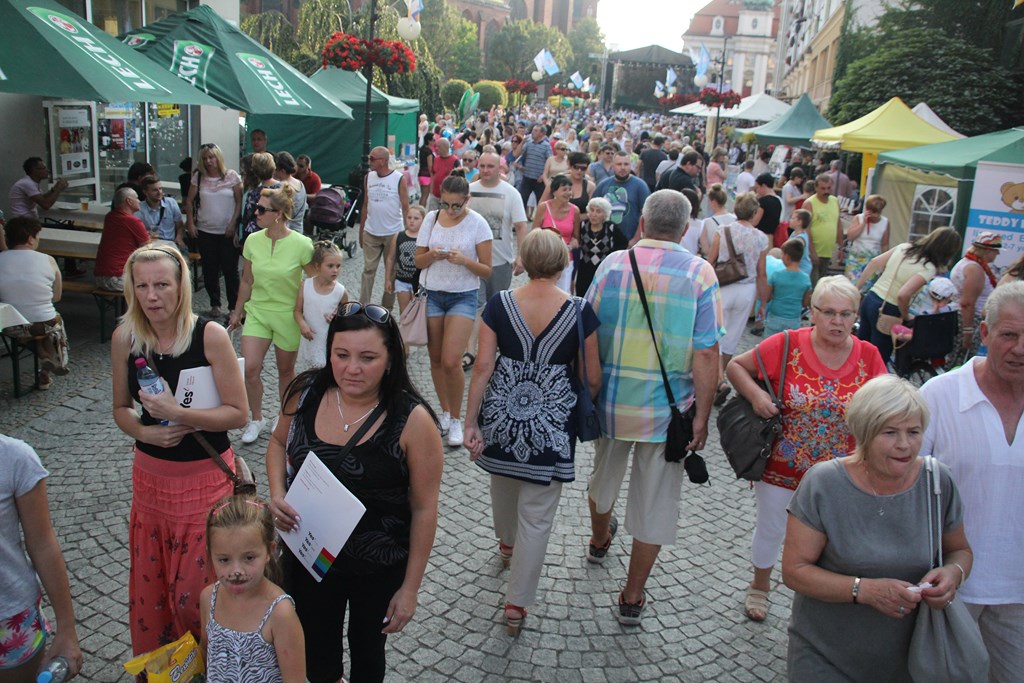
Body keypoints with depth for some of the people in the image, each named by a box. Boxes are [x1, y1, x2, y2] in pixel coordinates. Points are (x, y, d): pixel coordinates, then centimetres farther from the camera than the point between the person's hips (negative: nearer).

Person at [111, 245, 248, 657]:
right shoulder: (125, 337, -4)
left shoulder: (210, 335, -16)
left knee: (195, 589, 2)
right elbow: (121, 408, 8)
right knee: (149, 583, 14)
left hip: (205, 477, -4)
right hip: (151, 474, 4)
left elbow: (238, 413, -16)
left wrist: (177, 414, -25)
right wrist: (145, 432, -12)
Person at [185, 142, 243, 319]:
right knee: (210, 270, 8)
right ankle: (215, 305, 20)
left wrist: (233, 224, -10)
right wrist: (190, 223, 1)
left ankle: (234, 306, 9)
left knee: (230, 269, 0)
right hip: (205, 231, 2)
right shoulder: (198, 177, 4)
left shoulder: (232, 176, -2)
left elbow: (239, 202, -1)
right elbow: (189, 201, 10)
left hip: (227, 232, -2)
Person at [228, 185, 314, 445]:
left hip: (287, 315, -3)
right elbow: (247, 281, 6)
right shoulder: (252, 241, -6)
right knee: (250, 368, -6)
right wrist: (237, 312, 13)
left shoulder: (301, 244, -17)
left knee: (286, 370, 13)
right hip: (257, 312, 3)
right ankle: (257, 419, 16)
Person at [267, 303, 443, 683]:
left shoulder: (413, 421, -24)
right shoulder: (305, 393, -12)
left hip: (379, 569, -3)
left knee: (367, 651, 23)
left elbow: (424, 509, -15)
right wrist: (276, 495, -11)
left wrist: (410, 587, -10)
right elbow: (279, 443, 8)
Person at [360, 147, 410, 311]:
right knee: (368, 270, 6)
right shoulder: (368, 177, 4)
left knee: (391, 271, 8)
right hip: (371, 233, 3)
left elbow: (405, 208, -5)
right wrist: (361, 231, 11)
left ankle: (387, 308, 19)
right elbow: (365, 205, 11)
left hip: (393, 234, -3)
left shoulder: (399, 179, -9)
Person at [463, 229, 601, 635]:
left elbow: (483, 366, -8)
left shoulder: (499, 304, -7)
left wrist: (471, 422, -2)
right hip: (552, 419, -3)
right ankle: (516, 605, 15)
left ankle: (506, 544, 57)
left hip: (502, 412, 3)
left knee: (503, 484, 30)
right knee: (537, 516, 7)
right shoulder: (580, 311, -11)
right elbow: (592, 379, -6)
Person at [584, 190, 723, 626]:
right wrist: (701, 418, -5)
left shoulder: (613, 263, -4)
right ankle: (633, 597, 21)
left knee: (604, 476, 27)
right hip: (669, 408, -2)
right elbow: (707, 354, -13)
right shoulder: (700, 273, -9)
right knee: (655, 503, 11)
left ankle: (599, 541, 54)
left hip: (612, 400, 3)